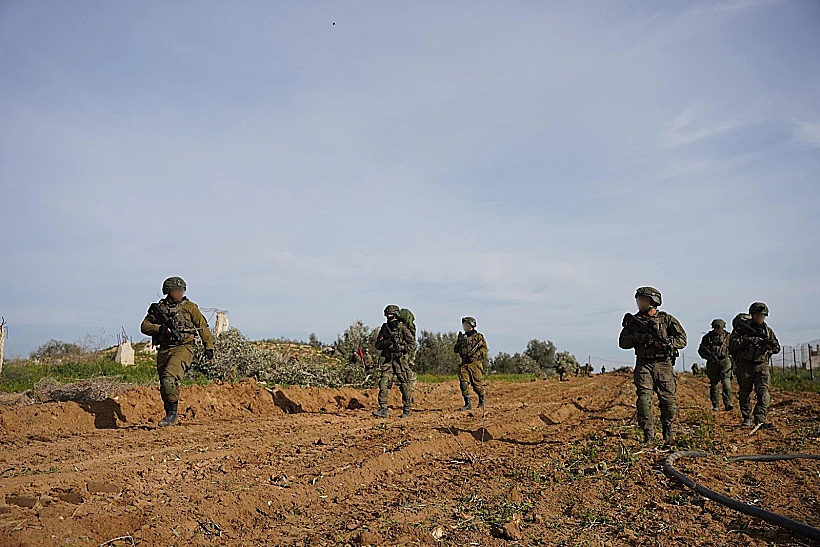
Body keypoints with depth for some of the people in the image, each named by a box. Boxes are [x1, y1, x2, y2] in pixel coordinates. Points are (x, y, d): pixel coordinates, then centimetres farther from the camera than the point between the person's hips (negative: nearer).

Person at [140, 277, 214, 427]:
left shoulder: (190, 307, 5)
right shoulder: (158, 308, 10)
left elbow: (203, 327, 9)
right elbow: (144, 326, 7)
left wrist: (209, 348, 6)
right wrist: (159, 328, -12)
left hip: (183, 348, -4)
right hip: (164, 350, 4)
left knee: (169, 379, -24)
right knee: (164, 386, 8)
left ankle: (172, 413, -14)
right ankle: (171, 416, 24)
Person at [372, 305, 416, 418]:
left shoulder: (402, 328, -3)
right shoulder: (384, 328, 9)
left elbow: (412, 343, -2)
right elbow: (378, 345, 7)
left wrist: (402, 348, -17)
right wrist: (388, 341, -10)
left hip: (401, 361, -3)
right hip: (388, 361, 3)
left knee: (404, 386, 1)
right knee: (383, 384, -8)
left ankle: (406, 410, 13)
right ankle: (383, 410, -8)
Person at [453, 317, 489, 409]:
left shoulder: (478, 336, 3)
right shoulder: (463, 337, 18)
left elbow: (485, 349, -5)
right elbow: (455, 350, 14)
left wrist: (476, 355, -18)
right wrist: (459, 342, -3)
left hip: (475, 364, -4)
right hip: (464, 364, 4)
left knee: (477, 384, 0)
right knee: (463, 383, -8)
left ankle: (481, 402, 23)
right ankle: (467, 404, -4)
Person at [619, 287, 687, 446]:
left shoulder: (667, 319, 4)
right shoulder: (634, 320, 10)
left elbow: (682, 340, -1)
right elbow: (623, 342, 5)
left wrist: (665, 342, -18)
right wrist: (639, 337, -12)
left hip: (664, 365, -1)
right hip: (644, 365, 1)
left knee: (668, 401, 0)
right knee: (644, 399, -12)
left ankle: (667, 427, 28)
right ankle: (649, 436, -6)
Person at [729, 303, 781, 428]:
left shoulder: (768, 330, 12)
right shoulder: (742, 327, 1)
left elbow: (777, 348, 15)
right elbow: (732, 344, -9)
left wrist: (769, 345, -8)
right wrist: (750, 339, -18)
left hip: (762, 365, 2)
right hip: (745, 365, -2)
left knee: (763, 392, -12)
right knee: (745, 393, 5)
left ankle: (760, 420, -17)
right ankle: (747, 419, 18)